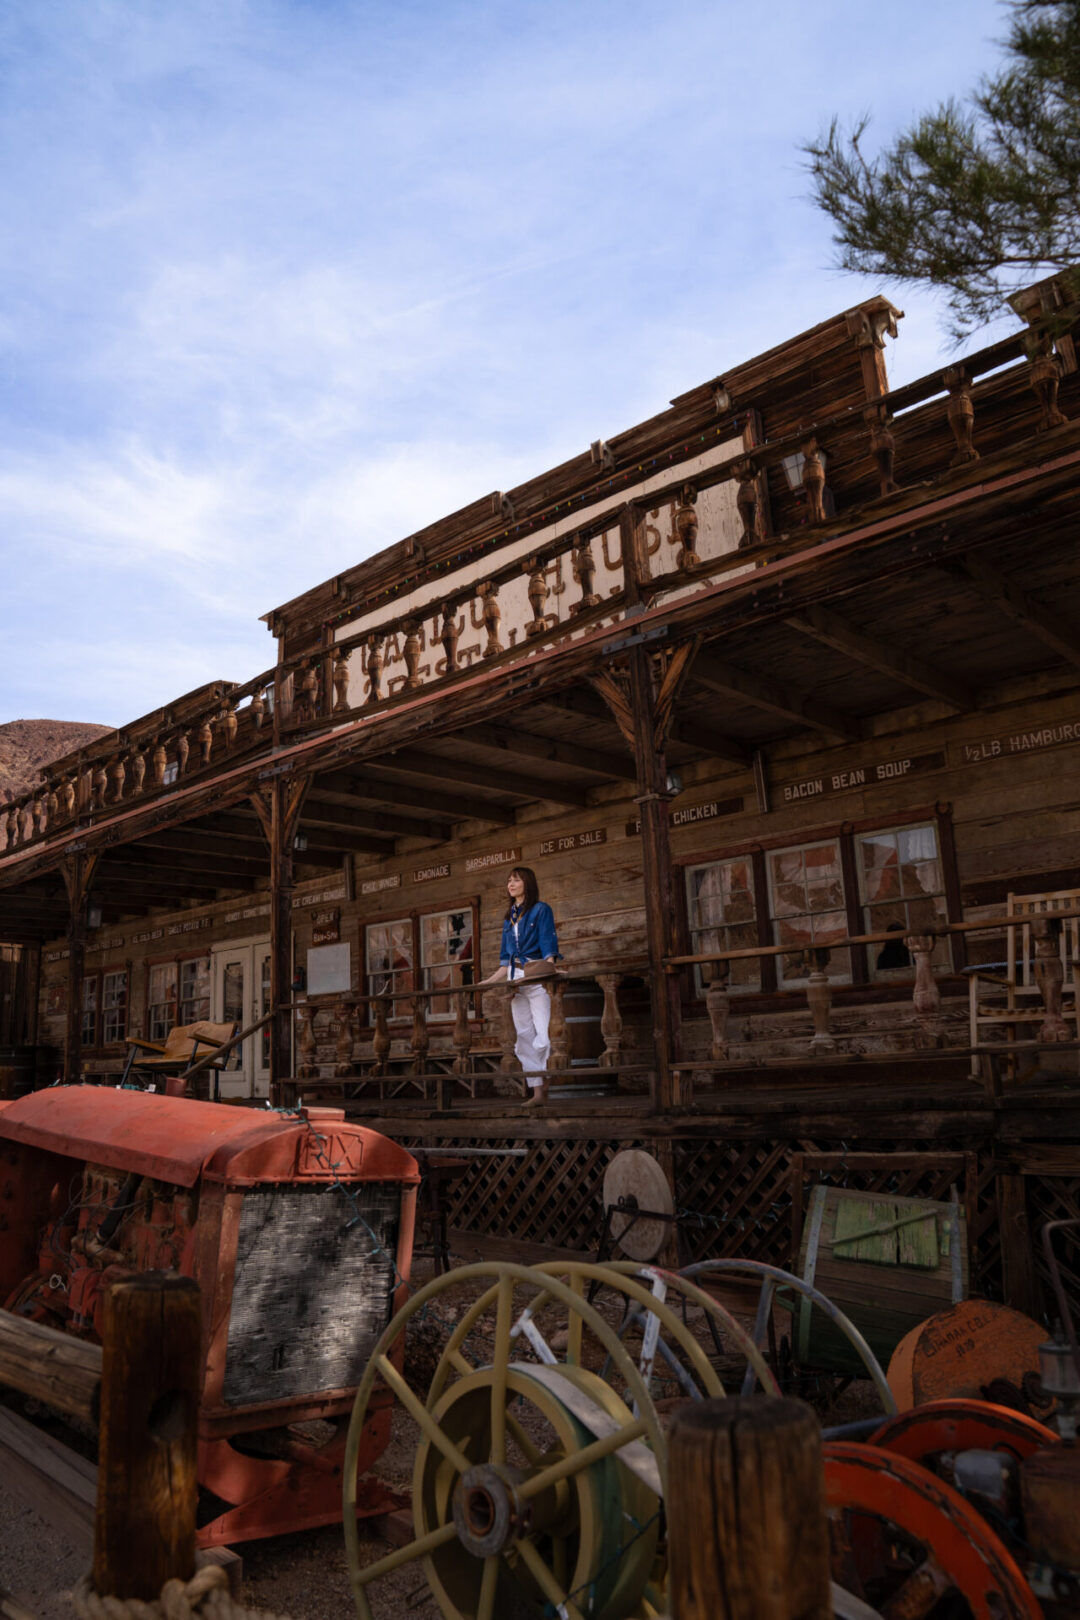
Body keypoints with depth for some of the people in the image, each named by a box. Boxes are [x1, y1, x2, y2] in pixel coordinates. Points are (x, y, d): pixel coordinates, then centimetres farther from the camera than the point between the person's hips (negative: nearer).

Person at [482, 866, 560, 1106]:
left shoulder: (541, 909, 2)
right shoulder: (509, 917, 20)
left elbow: (549, 947, -8)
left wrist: (549, 970, -24)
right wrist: (488, 982, 19)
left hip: (537, 978, -7)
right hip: (515, 980, 7)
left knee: (544, 1035, -13)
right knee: (525, 1037, 4)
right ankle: (537, 1091, 6)